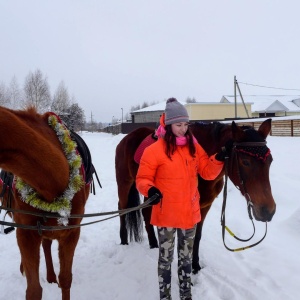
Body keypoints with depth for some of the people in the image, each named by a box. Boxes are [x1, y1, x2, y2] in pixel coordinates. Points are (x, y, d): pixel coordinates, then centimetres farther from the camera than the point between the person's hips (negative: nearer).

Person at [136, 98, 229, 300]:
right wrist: (150, 189, -30)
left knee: (186, 257, 20)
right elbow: (142, 178, -9)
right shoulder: (155, 150, -13)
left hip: (190, 212, 5)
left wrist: (219, 159, -13)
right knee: (166, 258, 11)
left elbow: (208, 173, 4)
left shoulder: (194, 147, 2)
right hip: (166, 213, -4)